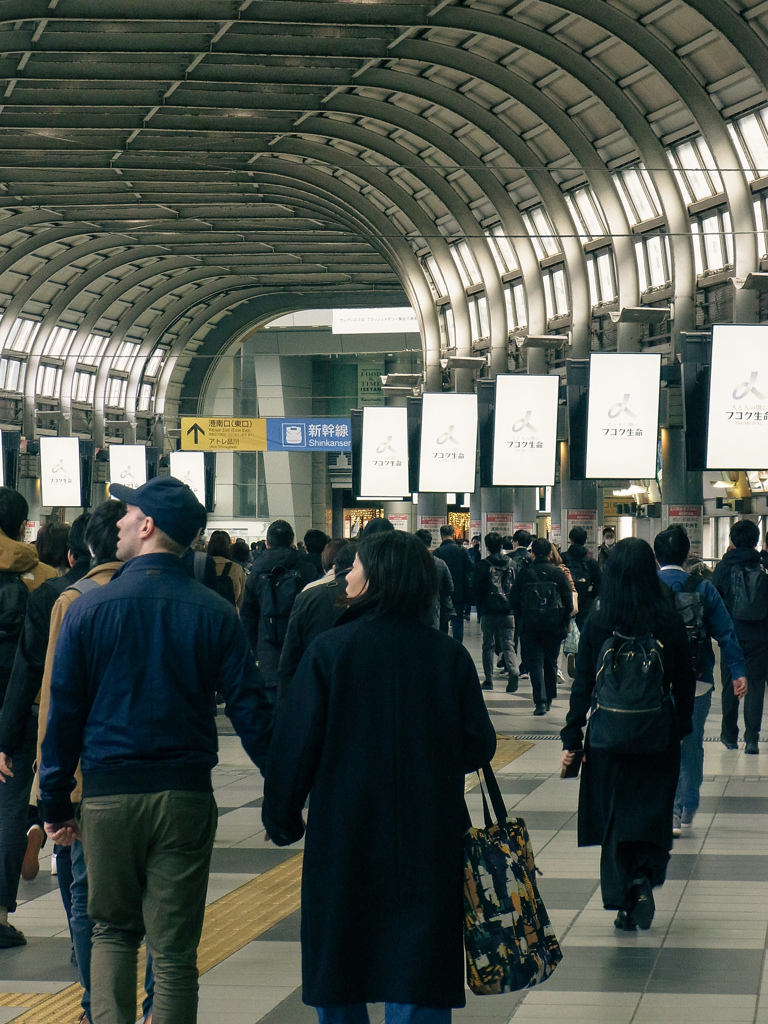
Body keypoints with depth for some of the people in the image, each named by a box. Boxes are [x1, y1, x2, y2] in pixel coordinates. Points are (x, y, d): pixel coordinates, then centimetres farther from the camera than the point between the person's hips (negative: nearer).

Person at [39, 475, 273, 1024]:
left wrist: (56, 804, 7)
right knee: (175, 950, 4)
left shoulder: (89, 609, -3)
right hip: (185, 795, 0)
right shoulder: (215, 613, -2)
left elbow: (64, 714, 0)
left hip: (108, 794, 0)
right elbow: (249, 709, -2)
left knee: (112, 929, 16)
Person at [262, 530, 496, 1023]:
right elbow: (479, 747, 0)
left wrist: (282, 816, 3)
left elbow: (296, 741, -9)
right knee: (418, 977, 6)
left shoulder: (331, 649, -10)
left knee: (337, 978, 13)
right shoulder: (451, 655, -3)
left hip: (343, 836, -2)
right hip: (429, 840, 2)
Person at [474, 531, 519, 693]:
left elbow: (477, 589, -2)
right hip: (507, 612, 2)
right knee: (508, 645, 2)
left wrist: (479, 609, 8)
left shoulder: (483, 565, -6)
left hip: (488, 612, -2)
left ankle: (489, 680, 10)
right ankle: (513, 670, -24)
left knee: (488, 646, 9)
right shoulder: (511, 563, 3)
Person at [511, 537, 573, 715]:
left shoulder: (524, 573, -4)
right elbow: (568, 602, 1)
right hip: (554, 626, 2)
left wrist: (520, 622, 10)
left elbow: (515, 600, 0)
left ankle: (540, 701, -12)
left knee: (534, 662, 0)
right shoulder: (558, 573, -2)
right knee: (551, 662, 16)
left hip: (530, 626, -2)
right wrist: (564, 624, 11)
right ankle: (549, 699, 25)